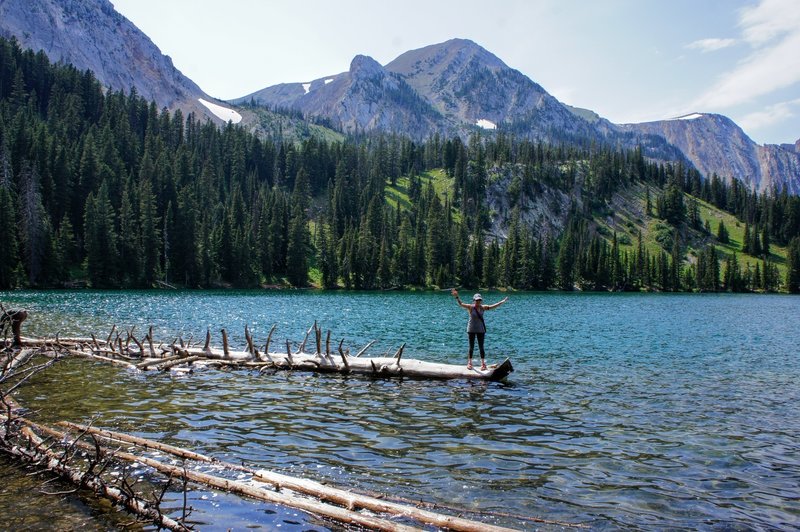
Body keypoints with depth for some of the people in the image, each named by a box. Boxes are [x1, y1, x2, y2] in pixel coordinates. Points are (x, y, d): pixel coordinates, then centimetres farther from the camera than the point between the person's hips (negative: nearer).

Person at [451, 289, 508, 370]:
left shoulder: (483, 307, 0)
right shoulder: (470, 307, -11)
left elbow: (494, 306, 7)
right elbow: (461, 304, -24)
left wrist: (503, 301, 7)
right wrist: (457, 297, -41)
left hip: (481, 330, 2)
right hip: (472, 329, -2)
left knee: (481, 347, 4)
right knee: (471, 347, 4)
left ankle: (483, 363, 13)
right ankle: (469, 363, 17)